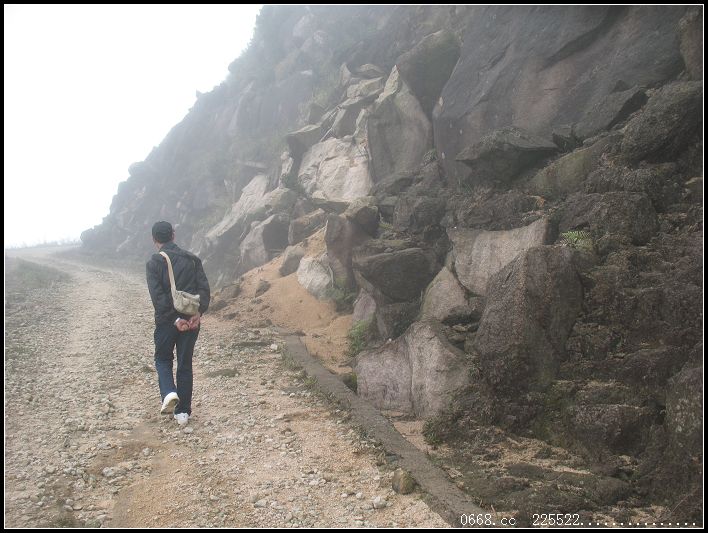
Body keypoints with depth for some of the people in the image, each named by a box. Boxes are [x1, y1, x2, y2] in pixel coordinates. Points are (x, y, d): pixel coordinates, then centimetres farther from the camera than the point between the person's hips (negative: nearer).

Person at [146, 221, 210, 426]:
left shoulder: (154, 263, -5)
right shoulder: (192, 259, 5)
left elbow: (158, 296, -14)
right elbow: (204, 288, -5)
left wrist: (175, 319, -13)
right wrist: (198, 313, -11)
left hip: (166, 321, -3)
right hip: (192, 319, 3)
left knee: (163, 358, 18)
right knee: (185, 364, 11)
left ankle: (168, 392, -8)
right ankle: (183, 412, 13)